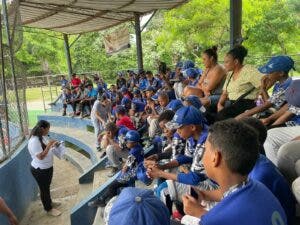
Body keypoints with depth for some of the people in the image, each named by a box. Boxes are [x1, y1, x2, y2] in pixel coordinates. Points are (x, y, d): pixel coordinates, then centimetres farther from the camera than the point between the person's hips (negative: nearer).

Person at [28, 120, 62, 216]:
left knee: (47, 187, 26)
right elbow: (41, 156, -30)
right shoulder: (34, 141, -29)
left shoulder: (41, 137, 0)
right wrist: (49, 145, -29)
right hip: (40, 170, -9)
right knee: (44, 189, 11)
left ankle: (49, 202, 47)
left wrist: (52, 145, -3)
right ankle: (48, 209, 29)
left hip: (47, 167, 9)